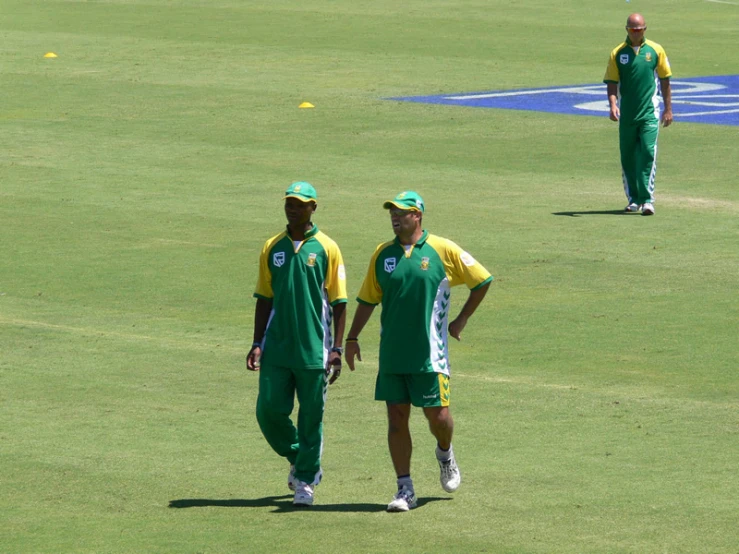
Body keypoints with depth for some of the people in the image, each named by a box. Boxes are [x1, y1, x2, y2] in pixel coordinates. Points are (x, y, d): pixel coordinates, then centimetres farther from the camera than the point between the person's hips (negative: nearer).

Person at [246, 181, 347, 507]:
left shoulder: (326, 248, -1)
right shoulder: (273, 248, 8)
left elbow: (338, 303, -1)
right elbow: (264, 299, 12)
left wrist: (336, 349, -6)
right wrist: (257, 344, 5)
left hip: (313, 348, -3)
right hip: (277, 347, 3)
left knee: (311, 416, 1)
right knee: (269, 409, -1)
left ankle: (305, 480, 13)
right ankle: (298, 459, 24)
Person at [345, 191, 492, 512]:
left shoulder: (443, 251, -4)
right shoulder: (383, 254, 6)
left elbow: (482, 281, 5)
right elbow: (368, 299, 14)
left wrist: (461, 320, 6)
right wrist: (352, 338, 9)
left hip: (429, 353, -3)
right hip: (392, 355, 3)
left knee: (438, 416, -1)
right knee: (396, 419, 1)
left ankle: (445, 454, 34)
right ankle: (404, 490, 7)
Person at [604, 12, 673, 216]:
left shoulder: (656, 51, 4)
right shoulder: (617, 53, 4)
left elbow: (665, 81, 9)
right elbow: (611, 82, 2)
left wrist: (668, 109, 8)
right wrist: (613, 105, -15)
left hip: (649, 113, -2)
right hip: (626, 114, 2)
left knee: (648, 153, -12)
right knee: (628, 157, 7)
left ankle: (647, 199, -13)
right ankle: (633, 199, 18)